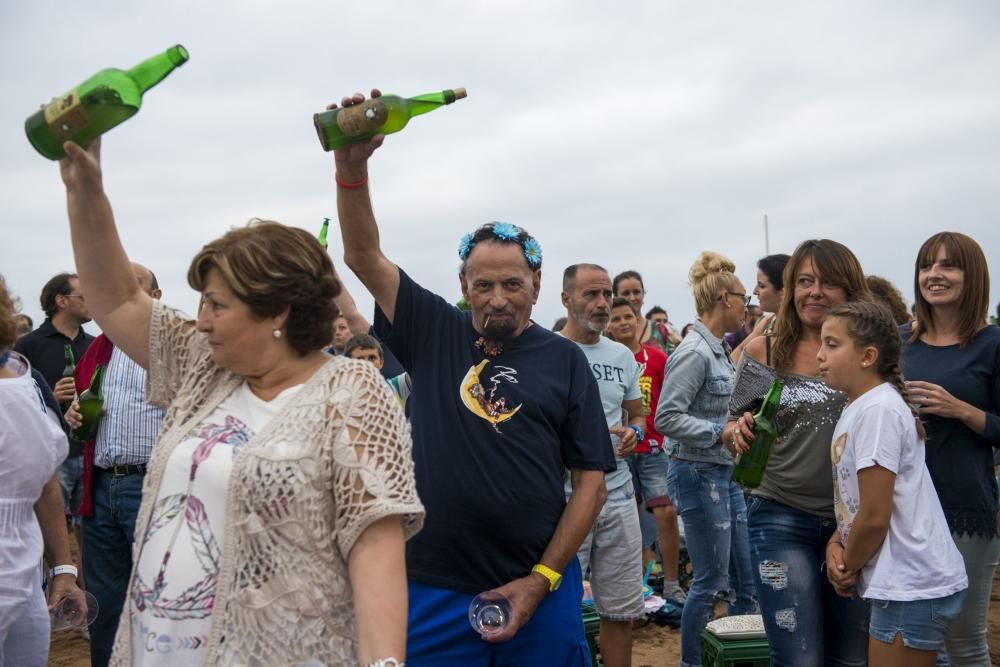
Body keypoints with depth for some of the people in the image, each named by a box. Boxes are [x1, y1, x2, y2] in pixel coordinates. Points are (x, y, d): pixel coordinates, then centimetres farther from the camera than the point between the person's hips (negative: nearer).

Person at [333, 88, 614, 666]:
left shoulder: (564, 360, 1)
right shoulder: (435, 335, 3)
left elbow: (592, 481, 0)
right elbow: (363, 255, -4)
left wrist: (540, 580, -7)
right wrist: (353, 166, -19)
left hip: (539, 591, 0)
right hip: (435, 589, 1)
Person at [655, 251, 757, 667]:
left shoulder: (719, 350, 10)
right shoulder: (694, 353, -17)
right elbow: (667, 418, -22)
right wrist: (722, 433, -22)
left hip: (725, 473, 9)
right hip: (699, 473, -9)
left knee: (745, 578, 13)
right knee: (711, 582, 0)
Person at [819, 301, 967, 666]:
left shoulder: (877, 410, -19)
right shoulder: (858, 408, 11)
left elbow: (875, 516, -21)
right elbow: (852, 500, 17)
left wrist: (847, 567, -5)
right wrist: (836, 546, 0)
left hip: (912, 586, -10)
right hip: (903, 582, 10)